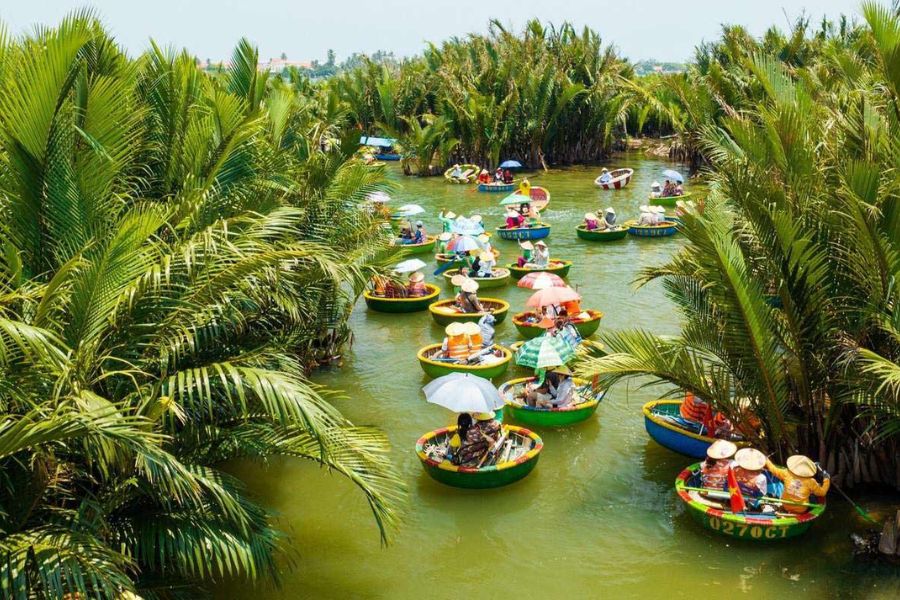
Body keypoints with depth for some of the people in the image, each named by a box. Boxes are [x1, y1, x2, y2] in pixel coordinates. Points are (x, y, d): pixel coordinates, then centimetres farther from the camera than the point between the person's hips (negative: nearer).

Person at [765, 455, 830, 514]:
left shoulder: (787, 474, -17)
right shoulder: (811, 482, -22)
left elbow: (773, 469, 0)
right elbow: (822, 493, -7)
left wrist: (766, 460, 18)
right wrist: (827, 479, 5)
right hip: (802, 510, -2)